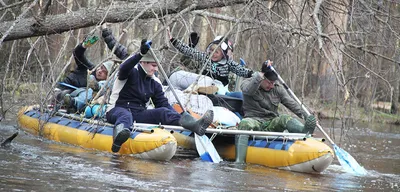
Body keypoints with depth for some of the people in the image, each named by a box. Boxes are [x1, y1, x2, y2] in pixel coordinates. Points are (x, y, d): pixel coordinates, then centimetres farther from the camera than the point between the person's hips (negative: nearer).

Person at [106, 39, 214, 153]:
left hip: (139, 114, 4)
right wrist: (141, 54, -42)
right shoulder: (132, 73, -3)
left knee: (162, 112, -22)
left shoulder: (155, 84, 15)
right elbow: (124, 68, -28)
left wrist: (180, 117, -6)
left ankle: (194, 125, -48)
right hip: (117, 110, -4)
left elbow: (163, 104, 10)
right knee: (125, 115, -41)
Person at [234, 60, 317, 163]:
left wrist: (306, 116, -9)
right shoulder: (248, 83, 3)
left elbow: (293, 105, 5)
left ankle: (305, 132, -59)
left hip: (272, 124, 3)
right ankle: (239, 162, -51)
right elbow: (248, 90, -23)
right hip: (254, 120, -3)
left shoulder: (278, 89, 12)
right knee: (244, 124, -36)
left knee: (285, 118, -26)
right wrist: (261, 74, -24)